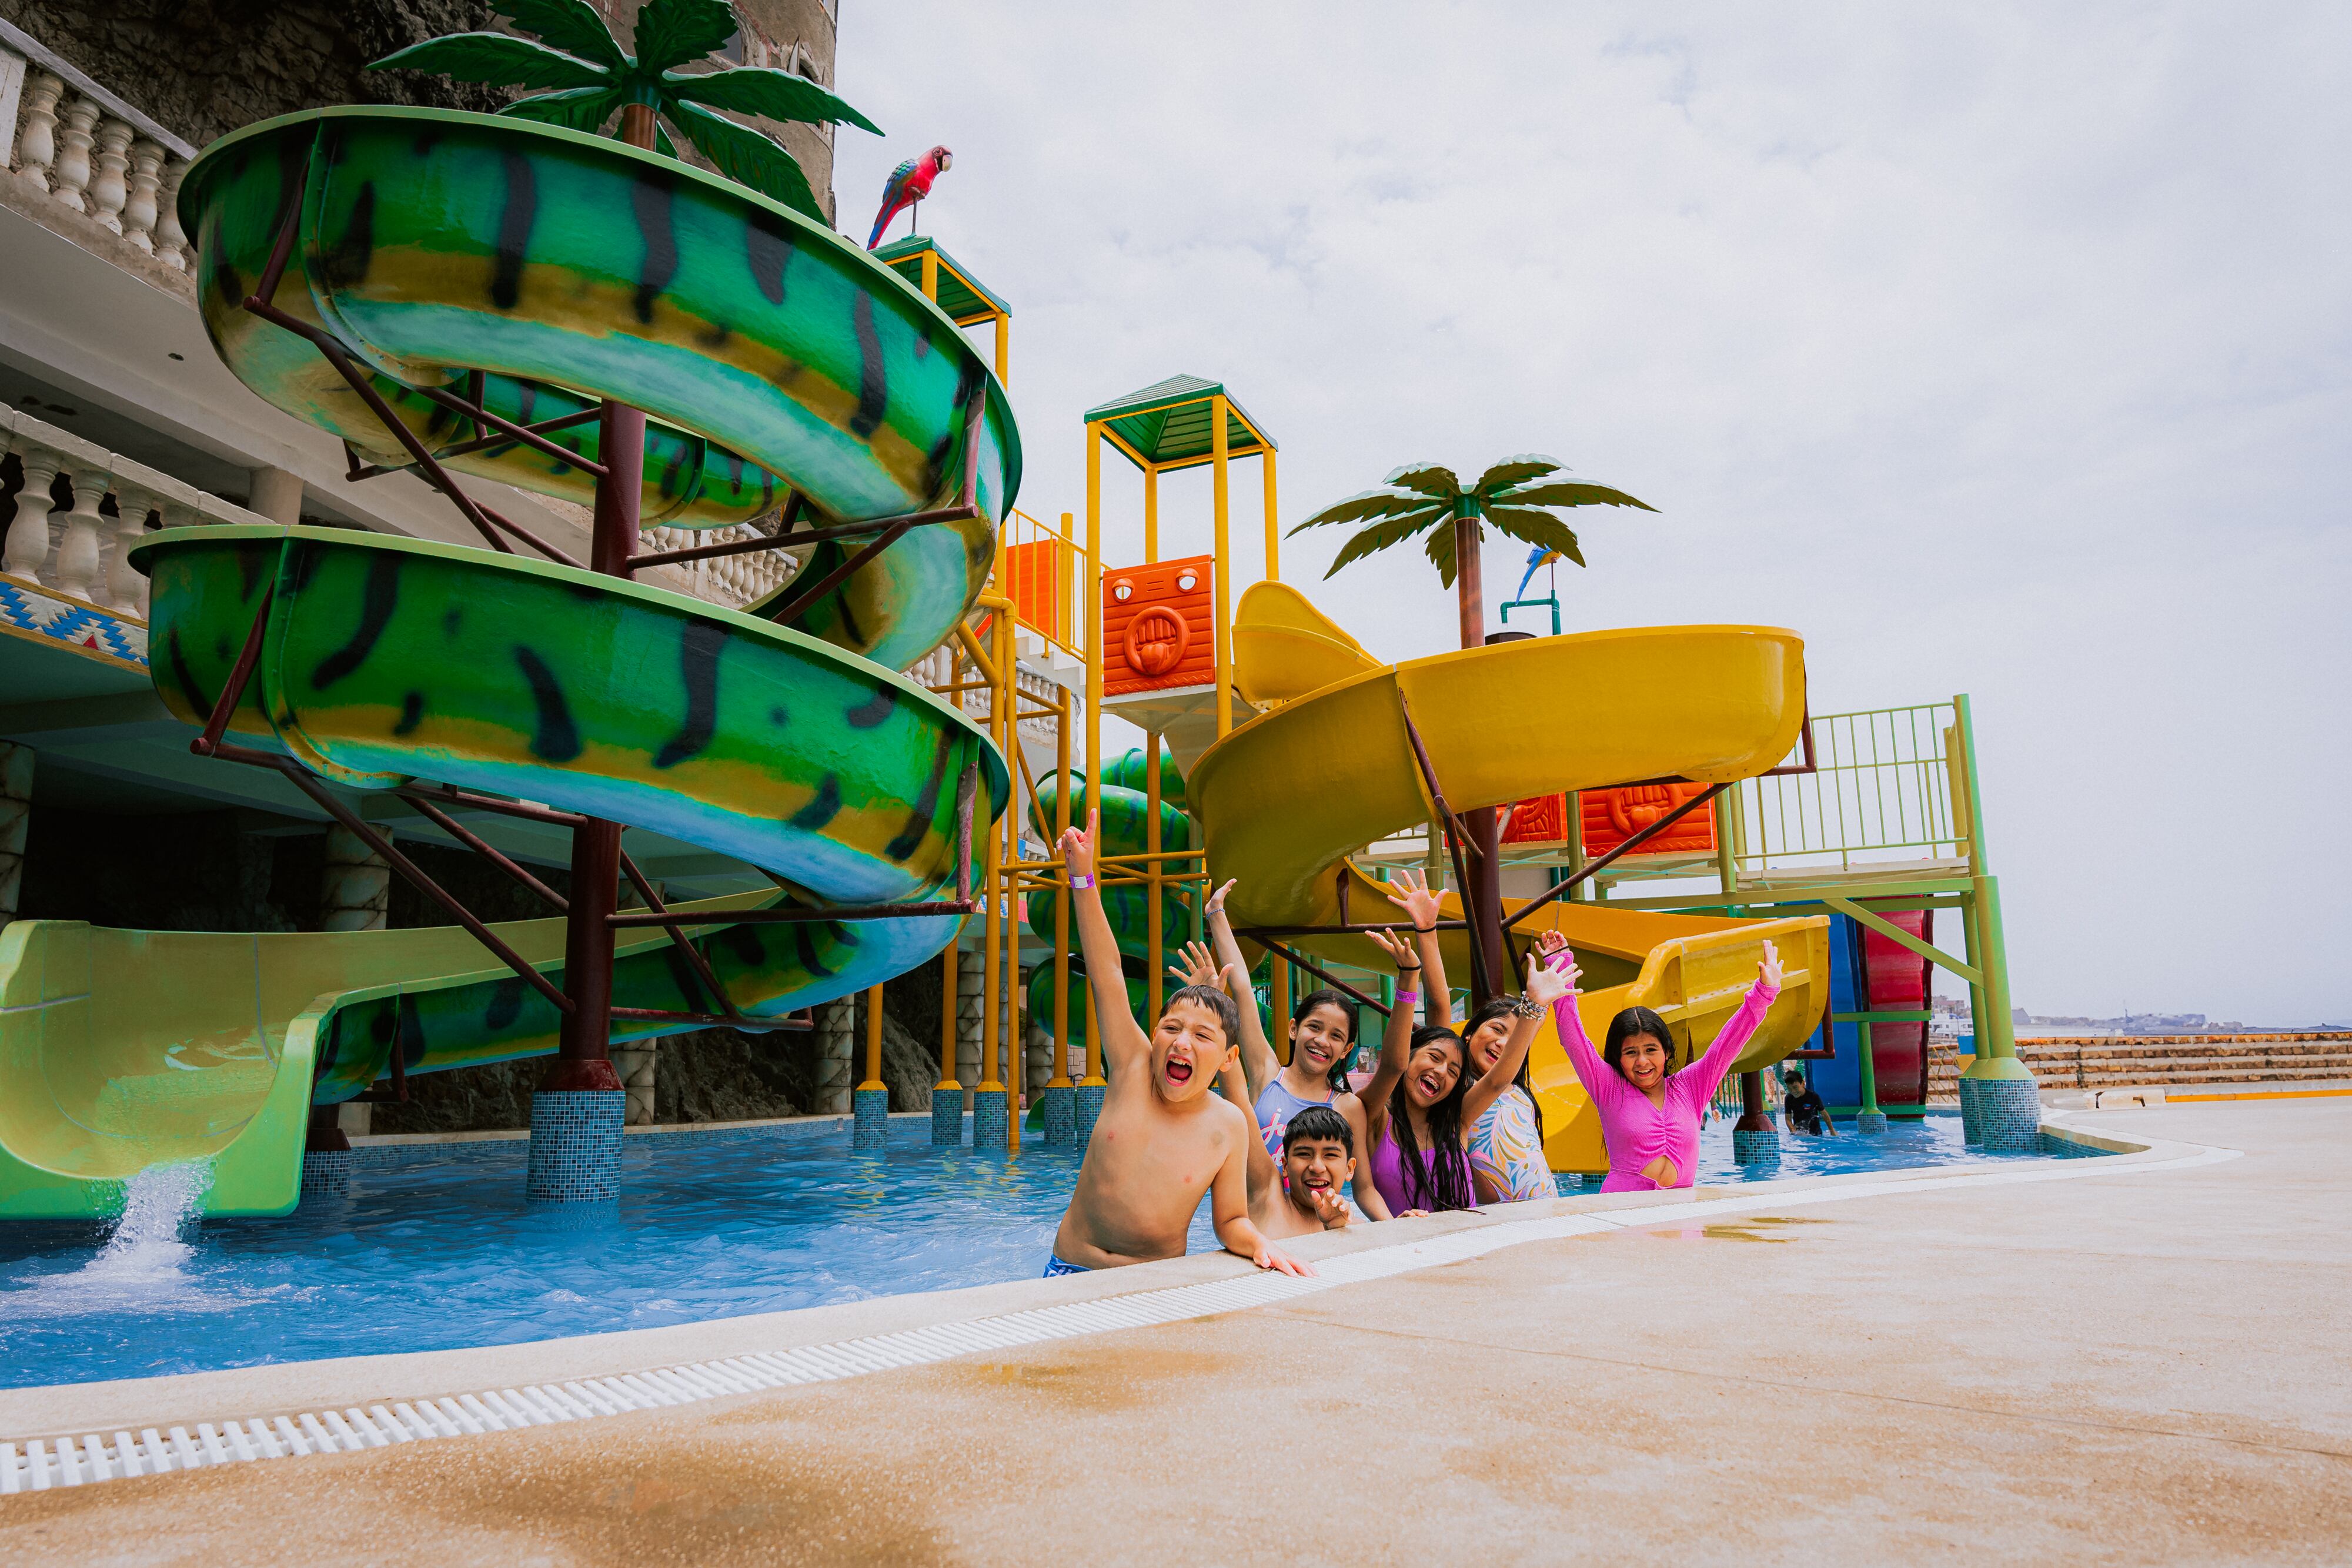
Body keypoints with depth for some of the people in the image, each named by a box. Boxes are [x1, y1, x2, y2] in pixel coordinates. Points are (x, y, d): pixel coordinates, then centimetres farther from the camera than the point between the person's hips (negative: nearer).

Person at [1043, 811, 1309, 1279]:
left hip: (1157, 1284, 1)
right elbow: (1106, 973, -8)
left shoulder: (1229, 1125, -6)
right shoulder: (1133, 1069, -5)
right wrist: (1083, 876, -12)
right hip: (1071, 1271, 0)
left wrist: (1259, 1243, -18)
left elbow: (1230, 1222, 3)